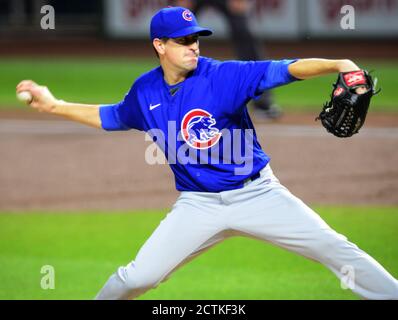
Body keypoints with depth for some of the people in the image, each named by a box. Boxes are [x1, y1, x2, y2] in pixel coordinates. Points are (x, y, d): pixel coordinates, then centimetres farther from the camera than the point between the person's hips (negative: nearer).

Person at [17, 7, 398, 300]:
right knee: (137, 277, -4)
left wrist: (337, 65, -41)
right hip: (198, 205, 2)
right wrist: (54, 105, 16)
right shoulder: (145, 91, 0)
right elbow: (110, 117, 21)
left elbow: (284, 70, -24)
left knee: (335, 249, -10)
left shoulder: (223, 76, -13)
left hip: (258, 193, -2)